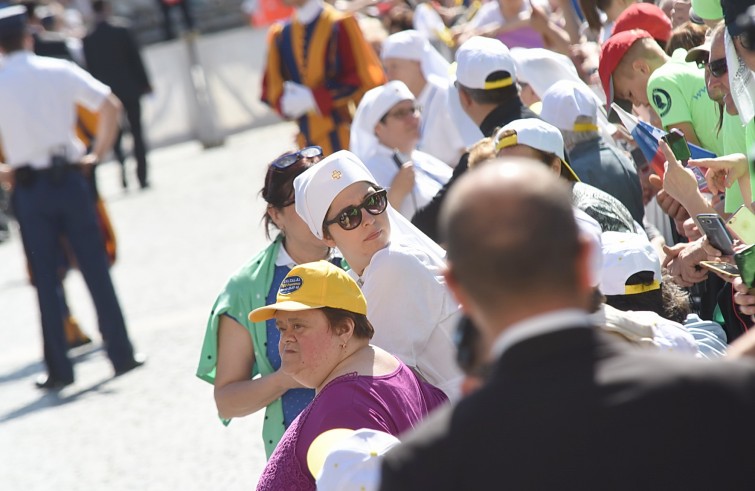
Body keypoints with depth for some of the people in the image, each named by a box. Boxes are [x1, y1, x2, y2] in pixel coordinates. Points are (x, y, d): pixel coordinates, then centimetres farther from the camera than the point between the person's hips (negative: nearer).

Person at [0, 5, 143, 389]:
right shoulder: (59, 71, 0)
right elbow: (110, 106, -4)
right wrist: (98, 153, 3)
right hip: (68, 178, 1)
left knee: (45, 280, 6)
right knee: (96, 270, 7)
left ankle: (59, 368, 8)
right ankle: (121, 354, 9)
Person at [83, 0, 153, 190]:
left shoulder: (88, 39, -4)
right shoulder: (122, 30, -8)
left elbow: (90, 68, 0)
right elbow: (135, 59, -5)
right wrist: (145, 83, 3)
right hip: (130, 89, -1)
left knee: (115, 135, 13)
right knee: (137, 133, 6)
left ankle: (121, 163, -13)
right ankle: (142, 177, 5)